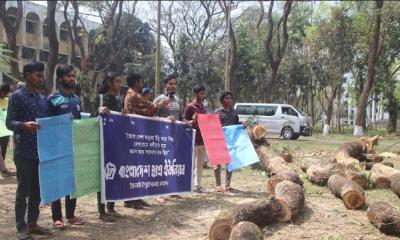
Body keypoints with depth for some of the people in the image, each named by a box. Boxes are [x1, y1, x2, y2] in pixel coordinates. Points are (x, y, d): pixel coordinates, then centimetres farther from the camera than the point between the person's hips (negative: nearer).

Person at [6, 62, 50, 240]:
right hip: (24, 152, -6)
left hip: (42, 151, 6)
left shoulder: (43, 99, 14)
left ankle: (33, 224, 23)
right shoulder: (17, 96, -5)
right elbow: (9, 122, -10)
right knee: (23, 191, 1)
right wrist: (24, 125, -28)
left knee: (37, 190, 12)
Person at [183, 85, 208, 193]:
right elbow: (184, 122, -7)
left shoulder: (204, 108, 17)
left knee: (200, 164, 10)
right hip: (193, 140, -7)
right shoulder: (190, 107, -5)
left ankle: (198, 185, 16)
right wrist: (193, 121, -25)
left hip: (203, 139, 7)